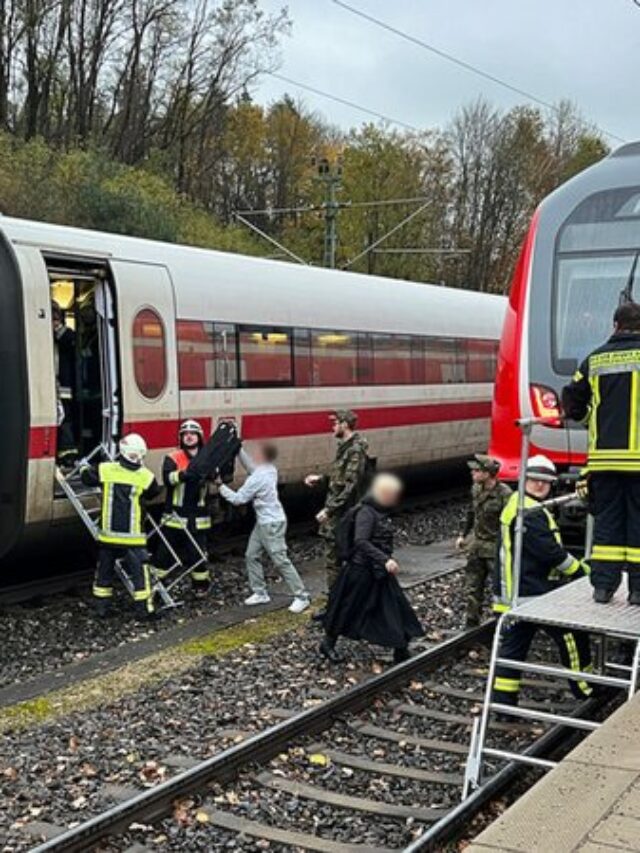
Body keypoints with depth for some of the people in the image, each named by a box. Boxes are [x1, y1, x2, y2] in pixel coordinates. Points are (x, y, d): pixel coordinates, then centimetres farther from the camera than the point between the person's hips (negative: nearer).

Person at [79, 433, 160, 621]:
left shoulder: (105, 470, -7)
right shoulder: (145, 477, -11)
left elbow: (87, 478, 11)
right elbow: (152, 494, 10)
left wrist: (84, 466, 32)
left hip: (108, 533, 3)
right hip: (132, 535, -3)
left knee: (105, 570, 17)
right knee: (139, 570, 5)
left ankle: (102, 606, 23)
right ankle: (143, 608, 5)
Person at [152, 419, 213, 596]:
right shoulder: (173, 458, -5)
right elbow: (167, 478, -23)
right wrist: (183, 474, -43)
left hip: (198, 517, 2)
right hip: (174, 515, -2)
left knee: (198, 552, 7)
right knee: (165, 550, 4)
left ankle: (201, 583, 27)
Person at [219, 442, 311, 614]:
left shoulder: (258, 478, -23)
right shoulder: (269, 470, 3)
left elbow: (238, 499, -17)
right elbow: (250, 466, 22)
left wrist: (221, 487, -6)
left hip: (272, 524, -10)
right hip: (263, 522, 10)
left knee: (281, 561, -6)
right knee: (252, 555, 13)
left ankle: (301, 596, 0)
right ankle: (260, 593, 20)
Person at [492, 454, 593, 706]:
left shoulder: (515, 504, 16)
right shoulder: (530, 513, -19)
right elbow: (551, 552, -21)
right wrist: (582, 571, -7)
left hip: (513, 595, 10)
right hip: (534, 595, -10)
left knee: (513, 646, 10)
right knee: (573, 637, 5)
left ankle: (503, 701, 11)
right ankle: (586, 690, 17)